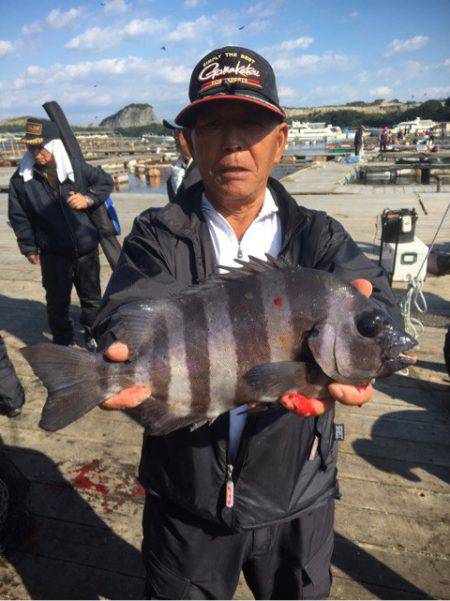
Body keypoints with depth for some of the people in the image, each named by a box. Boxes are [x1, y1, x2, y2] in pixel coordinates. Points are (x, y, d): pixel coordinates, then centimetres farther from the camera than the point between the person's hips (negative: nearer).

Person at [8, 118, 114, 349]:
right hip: (53, 254, 0)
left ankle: (93, 334, 38)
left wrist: (88, 199, -11)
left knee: (92, 297, 16)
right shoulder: (21, 179, -7)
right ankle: (63, 342, 30)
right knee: (57, 302, 10)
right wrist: (29, 248, 3)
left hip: (86, 248, 1)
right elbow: (19, 216, 3)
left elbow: (106, 182, 6)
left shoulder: (77, 168, -8)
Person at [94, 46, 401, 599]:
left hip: (296, 495, 1)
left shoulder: (317, 235, -3)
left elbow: (376, 301, -21)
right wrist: (136, 355, -45)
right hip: (186, 495, 0)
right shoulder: (158, 234, -5)